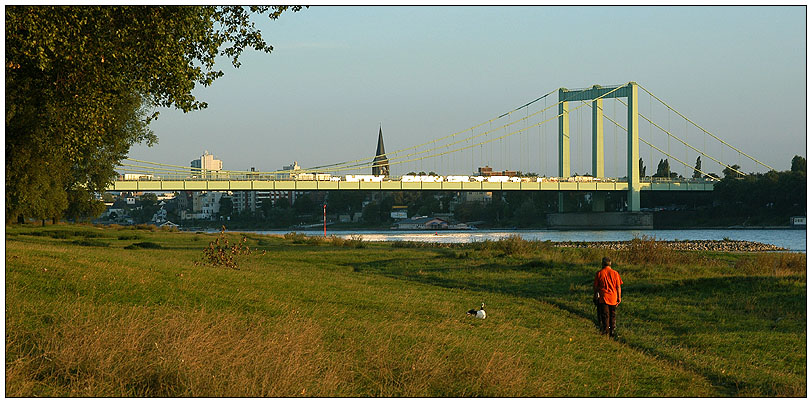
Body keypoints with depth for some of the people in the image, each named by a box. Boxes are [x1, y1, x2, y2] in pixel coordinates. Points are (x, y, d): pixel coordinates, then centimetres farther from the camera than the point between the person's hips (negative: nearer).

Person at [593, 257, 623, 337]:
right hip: (613, 297, 1)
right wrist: (619, 298, 7)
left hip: (603, 297, -1)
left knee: (604, 315, 8)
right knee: (613, 315, 12)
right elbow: (618, 287, -2)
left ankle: (605, 329, 9)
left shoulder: (599, 273, -6)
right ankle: (613, 330, 14)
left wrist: (595, 296, 12)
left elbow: (595, 286, -1)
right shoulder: (615, 273, -3)